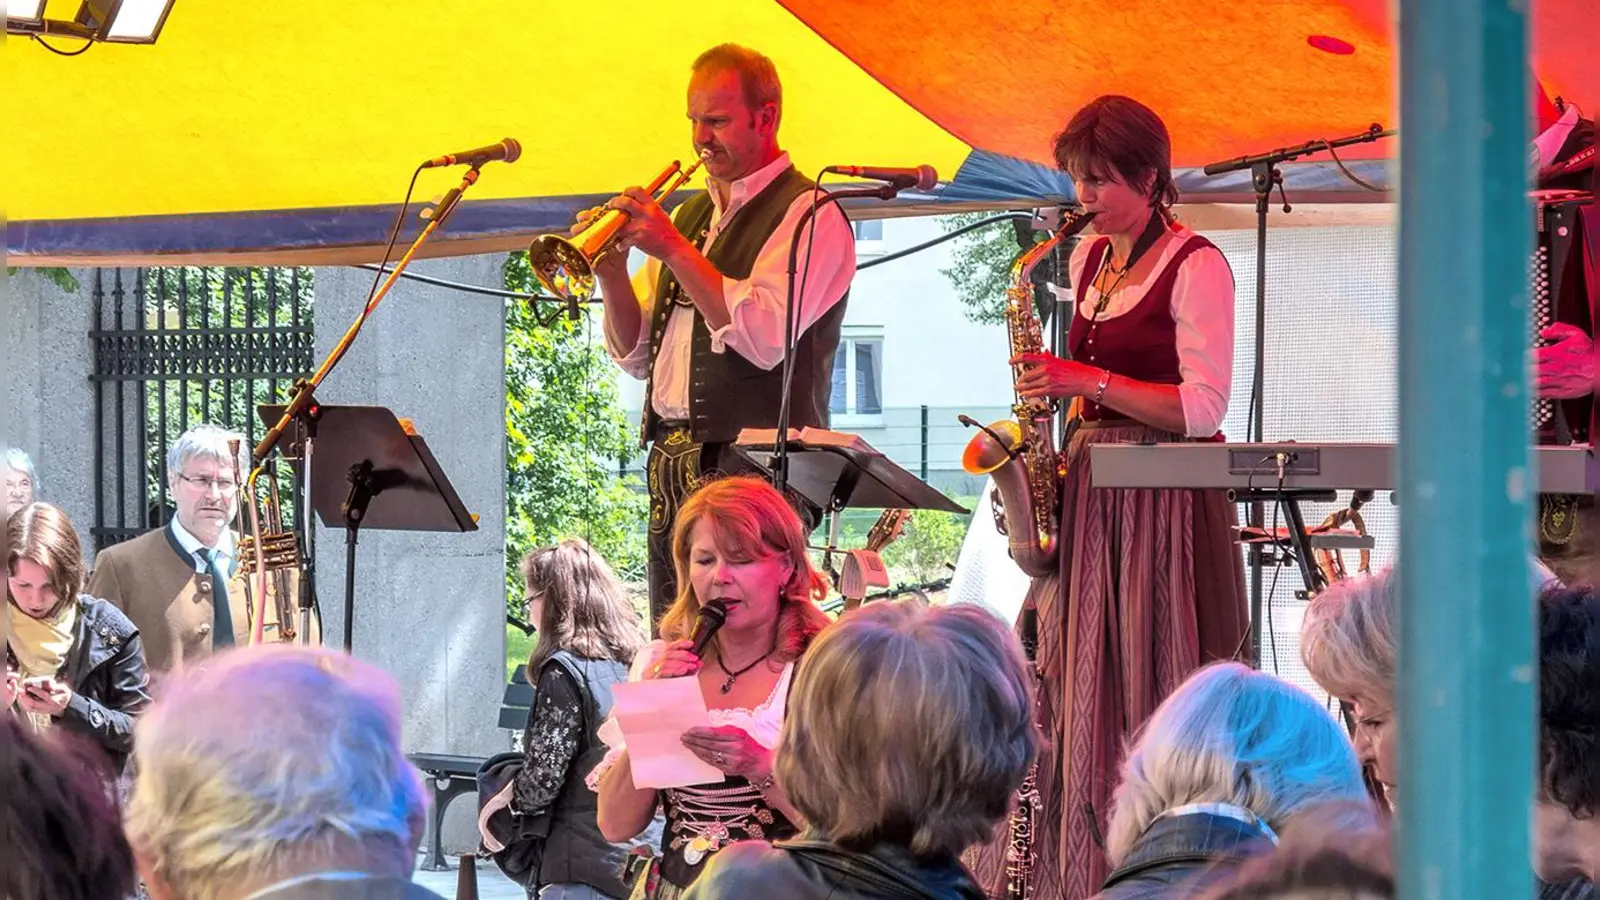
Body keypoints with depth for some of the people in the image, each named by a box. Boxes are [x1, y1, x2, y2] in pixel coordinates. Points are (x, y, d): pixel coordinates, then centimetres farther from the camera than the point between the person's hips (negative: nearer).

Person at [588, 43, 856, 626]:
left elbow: (765, 336, -18)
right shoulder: (692, 214, 20)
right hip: (672, 465, 8)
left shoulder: (808, 214, -4)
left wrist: (673, 248, -16)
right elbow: (636, 355, 19)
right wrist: (612, 273, 0)